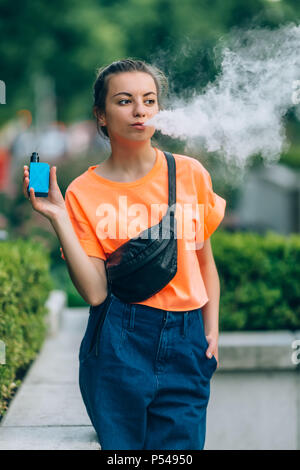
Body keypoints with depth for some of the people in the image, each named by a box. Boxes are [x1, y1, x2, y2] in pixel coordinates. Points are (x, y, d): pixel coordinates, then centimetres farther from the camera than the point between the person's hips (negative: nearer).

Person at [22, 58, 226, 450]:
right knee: (122, 447, 7)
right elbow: (94, 292, -10)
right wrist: (58, 217, -15)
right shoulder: (83, 192, -2)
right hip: (119, 342, -2)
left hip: (185, 344, 2)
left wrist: (212, 332, 6)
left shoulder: (191, 173, 3)